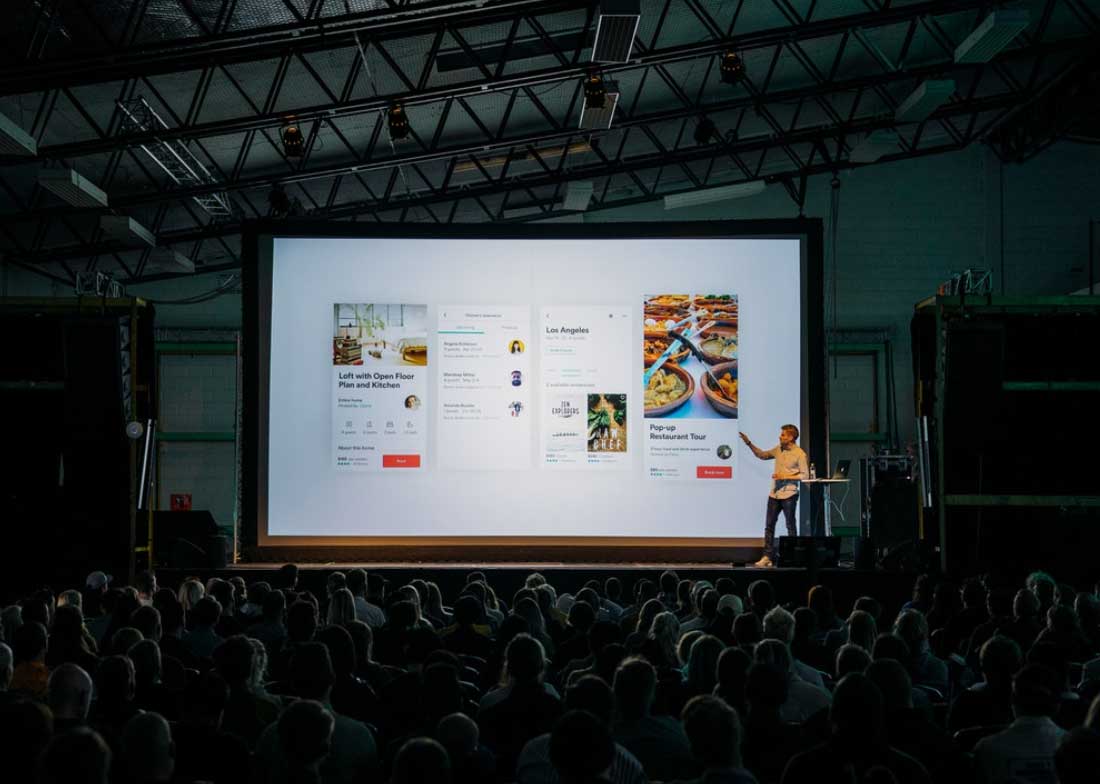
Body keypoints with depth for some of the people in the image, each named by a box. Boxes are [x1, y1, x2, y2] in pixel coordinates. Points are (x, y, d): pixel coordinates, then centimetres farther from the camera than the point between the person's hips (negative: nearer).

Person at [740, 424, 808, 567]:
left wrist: (785, 476, -17)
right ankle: (768, 557, 8)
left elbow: (805, 475, -12)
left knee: (790, 526, 3)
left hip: (789, 495, -6)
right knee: (769, 525, 4)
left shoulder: (799, 454, -11)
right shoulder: (778, 449, 8)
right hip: (774, 494, 6)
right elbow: (762, 455, 22)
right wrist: (749, 443, 12)